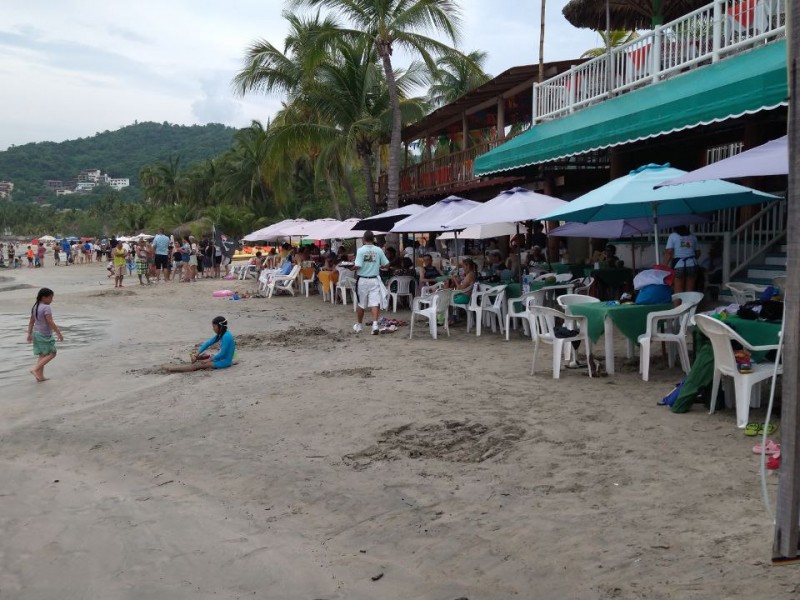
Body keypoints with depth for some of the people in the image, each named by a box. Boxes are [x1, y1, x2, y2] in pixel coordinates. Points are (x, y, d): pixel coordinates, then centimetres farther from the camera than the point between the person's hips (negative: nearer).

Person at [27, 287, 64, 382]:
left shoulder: (35, 307, 9)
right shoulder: (46, 308, -17)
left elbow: (31, 322, 13)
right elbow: (50, 322, -22)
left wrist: (30, 334, 19)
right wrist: (58, 333, -18)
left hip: (36, 333, 9)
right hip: (45, 334, -9)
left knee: (42, 355, 14)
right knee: (51, 354, -2)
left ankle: (40, 376, 13)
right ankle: (35, 369, -12)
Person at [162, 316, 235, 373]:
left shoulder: (226, 336, -21)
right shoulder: (220, 335, 10)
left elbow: (222, 354, -22)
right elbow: (208, 343, 8)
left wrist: (208, 360, -13)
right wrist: (197, 354, -1)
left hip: (224, 362, -11)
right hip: (221, 358, 11)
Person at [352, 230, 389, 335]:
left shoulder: (361, 250, -11)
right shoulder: (378, 250, -2)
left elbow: (357, 266, -18)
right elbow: (386, 264, 1)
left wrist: (351, 268, 2)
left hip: (363, 280, -1)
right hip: (374, 280, 1)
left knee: (361, 304, 12)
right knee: (375, 303, -3)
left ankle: (359, 325, 27)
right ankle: (375, 324, -18)